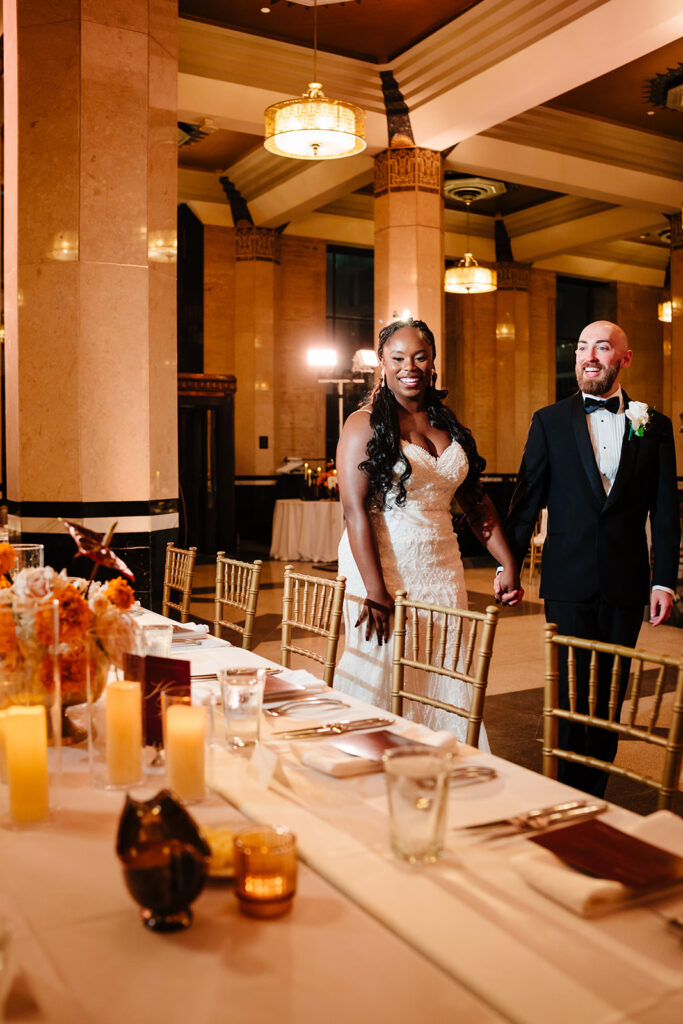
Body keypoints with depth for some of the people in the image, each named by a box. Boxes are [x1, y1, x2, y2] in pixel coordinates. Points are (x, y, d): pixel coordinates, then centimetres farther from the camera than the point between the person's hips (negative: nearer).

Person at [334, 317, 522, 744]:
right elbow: (356, 510, -13)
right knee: (382, 681, 0)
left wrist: (509, 564, 7)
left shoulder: (450, 425, 13)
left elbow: (476, 502, 15)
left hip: (442, 569, 6)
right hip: (381, 568, -5)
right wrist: (375, 592, -20)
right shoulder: (365, 424, -6)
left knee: (445, 686, 8)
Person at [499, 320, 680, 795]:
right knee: (571, 694, 4)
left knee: (610, 694, 10)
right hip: (569, 581, -1)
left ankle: (594, 796, 24)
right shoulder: (550, 421, 4)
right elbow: (527, 498, 4)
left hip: (627, 583, 1)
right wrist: (509, 562, -1)